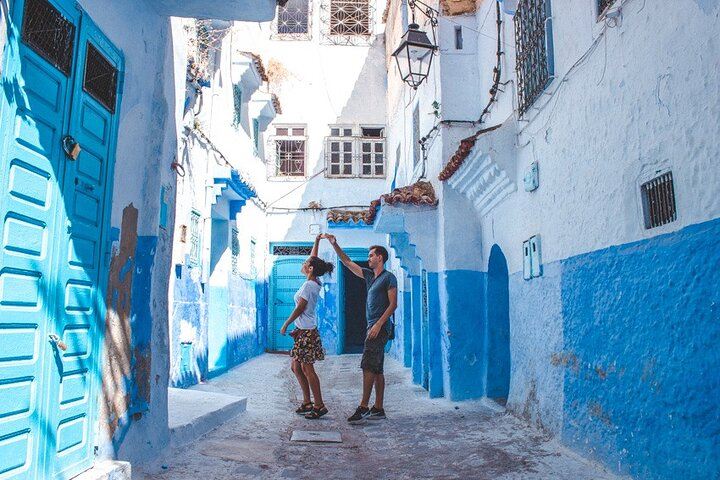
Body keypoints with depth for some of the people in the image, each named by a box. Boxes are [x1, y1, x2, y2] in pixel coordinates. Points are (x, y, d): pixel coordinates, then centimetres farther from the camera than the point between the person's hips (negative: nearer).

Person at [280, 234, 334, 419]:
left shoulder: (308, 285, -16)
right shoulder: (315, 282, 9)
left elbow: (300, 308, -15)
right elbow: (314, 259, 20)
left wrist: (285, 324, -7)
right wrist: (316, 241, 20)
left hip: (306, 332, -9)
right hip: (303, 331, 9)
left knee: (307, 369, -3)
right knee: (295, 367, 13)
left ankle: (319, 405, 4)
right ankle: (307, 402, 20)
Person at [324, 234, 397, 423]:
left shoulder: (389, 277, -5)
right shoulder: (369, 275, 18)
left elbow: (393, 304, -12)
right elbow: (347, 262, 22)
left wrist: (378, 324, -20)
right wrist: (335, 245, 16)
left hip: (379, 327, -9)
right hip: (373, 327, 9)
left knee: (368, 366, -13)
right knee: (376, 369, 8)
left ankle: (363, 407, -12)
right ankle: (378, 409, 11)